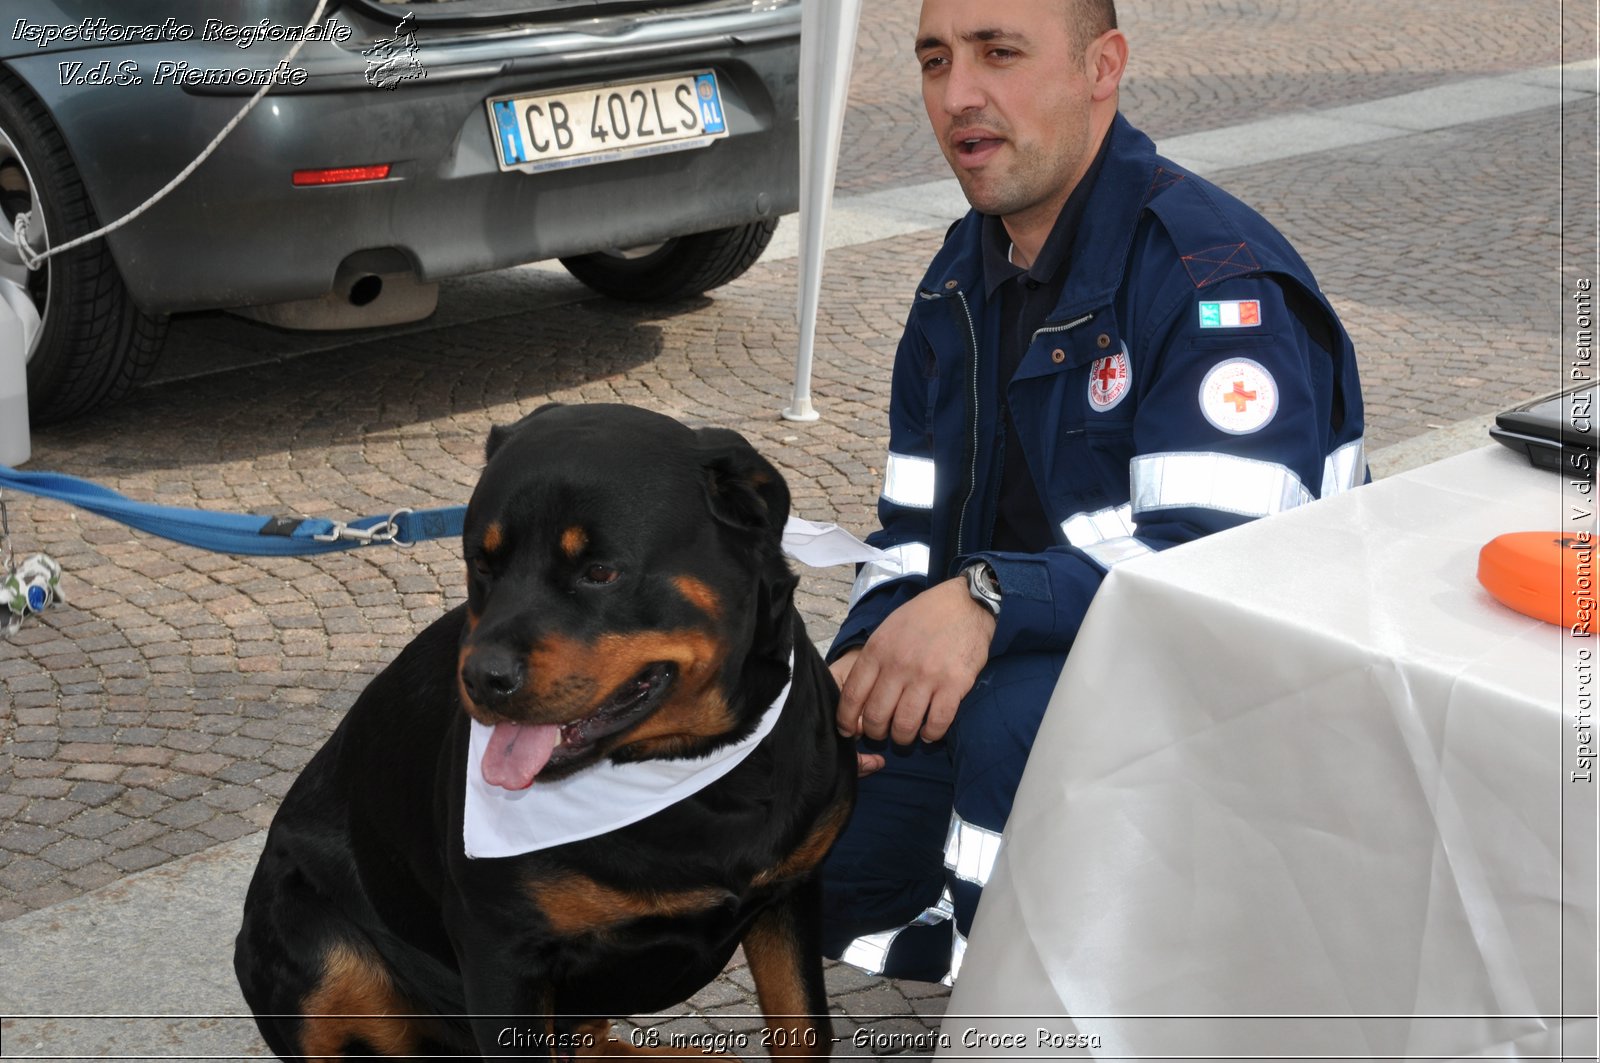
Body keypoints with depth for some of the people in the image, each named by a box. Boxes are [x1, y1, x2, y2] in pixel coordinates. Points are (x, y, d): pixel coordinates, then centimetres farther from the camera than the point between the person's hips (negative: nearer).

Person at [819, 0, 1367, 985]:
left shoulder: (1215, 273, -21)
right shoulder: (962, 280, 7)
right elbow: (916, 527, 10)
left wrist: (989, 599, -42)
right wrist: (866, 655, -10)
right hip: (1015, 665, 8)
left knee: (1022, 715, -37)